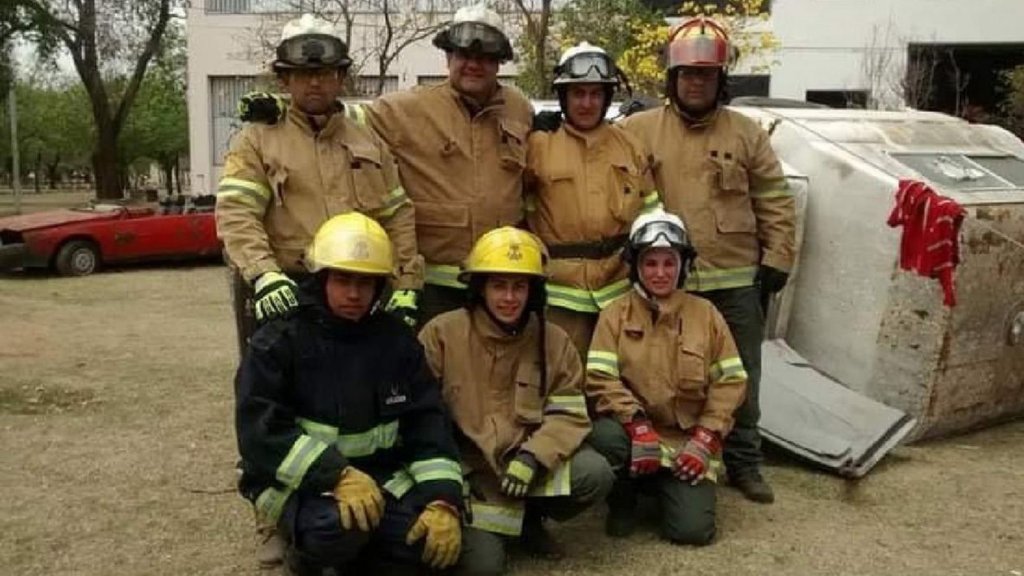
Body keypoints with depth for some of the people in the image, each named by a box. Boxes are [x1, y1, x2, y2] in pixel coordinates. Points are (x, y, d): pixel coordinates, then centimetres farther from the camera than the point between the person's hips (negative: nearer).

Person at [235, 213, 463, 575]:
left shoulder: (396, 340, 5)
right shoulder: (280, 341, -7)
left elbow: (427, 421, 0)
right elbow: (259, 429, -17)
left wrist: (443, 499, -15)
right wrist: (335, 475, -29)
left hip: (380, 478, 4)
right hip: (299, 484, -4)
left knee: (442, 541, -19)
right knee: (338, 525, -36)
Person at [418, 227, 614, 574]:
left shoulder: (554, 341, 1)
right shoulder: (441, 333, -7)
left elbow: (569, 415, -3)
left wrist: (533, 457, -21)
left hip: (528, 462, 3)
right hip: (466, 467, -3)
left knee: (594, 474, -21)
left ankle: (529, 518, 8)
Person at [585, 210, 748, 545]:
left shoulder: (705, 314, 3)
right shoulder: (616, 314, -1)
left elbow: (730, 381, 1)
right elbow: (600, 379, -11)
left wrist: (704, 439, -9)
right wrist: (638, 425, -25)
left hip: (688, 440, 1)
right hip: (634, 432, -1)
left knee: (692, 529, -15)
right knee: (605, 436, -35)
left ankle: (669, 489, 21)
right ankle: (622, 500, -2)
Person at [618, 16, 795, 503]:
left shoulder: (747, 134, 6)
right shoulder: (638, 130, 1)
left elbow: (775, 202, 9)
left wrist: (776, 259, 3)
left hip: (736, 282, 2)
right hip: (666, 281, -1)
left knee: (740, 377, 11)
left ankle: (743, 462, 26)